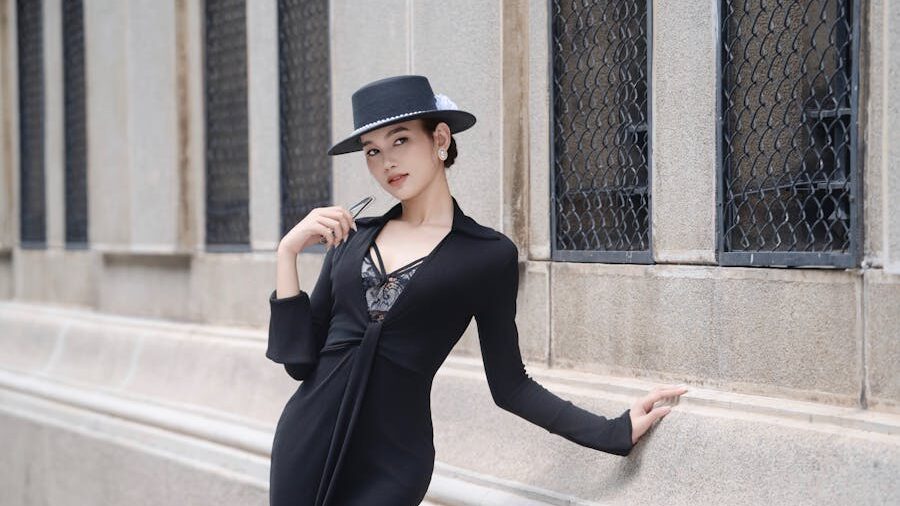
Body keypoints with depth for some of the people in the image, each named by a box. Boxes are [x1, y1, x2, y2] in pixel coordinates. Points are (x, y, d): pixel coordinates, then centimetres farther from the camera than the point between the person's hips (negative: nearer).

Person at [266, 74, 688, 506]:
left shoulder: (489, 254, -1)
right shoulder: (351, 237, 8)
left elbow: (509, 385, 4)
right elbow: (299, 357, 6)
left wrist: (616, 432, -3)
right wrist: (288, 253, -2)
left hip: (393, 456, -3)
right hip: (308, 435, 3)